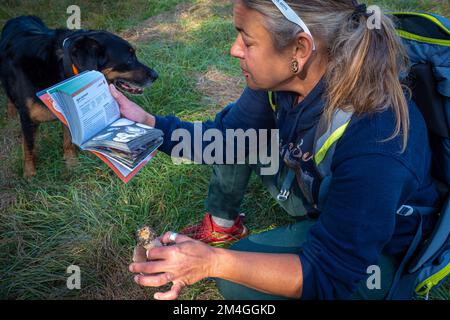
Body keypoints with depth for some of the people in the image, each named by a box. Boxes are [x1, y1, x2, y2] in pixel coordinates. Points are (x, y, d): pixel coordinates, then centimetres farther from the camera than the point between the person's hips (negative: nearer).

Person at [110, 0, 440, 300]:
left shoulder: (374, 144, -40)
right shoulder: (285, 77, -19)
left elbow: (329, 276, -33)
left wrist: (214, 262, -40)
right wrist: (149, 123, -13)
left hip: (378, 249, -6)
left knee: (237, 282, -24)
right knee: (239, 132, 0)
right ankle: (223, 225, 16)